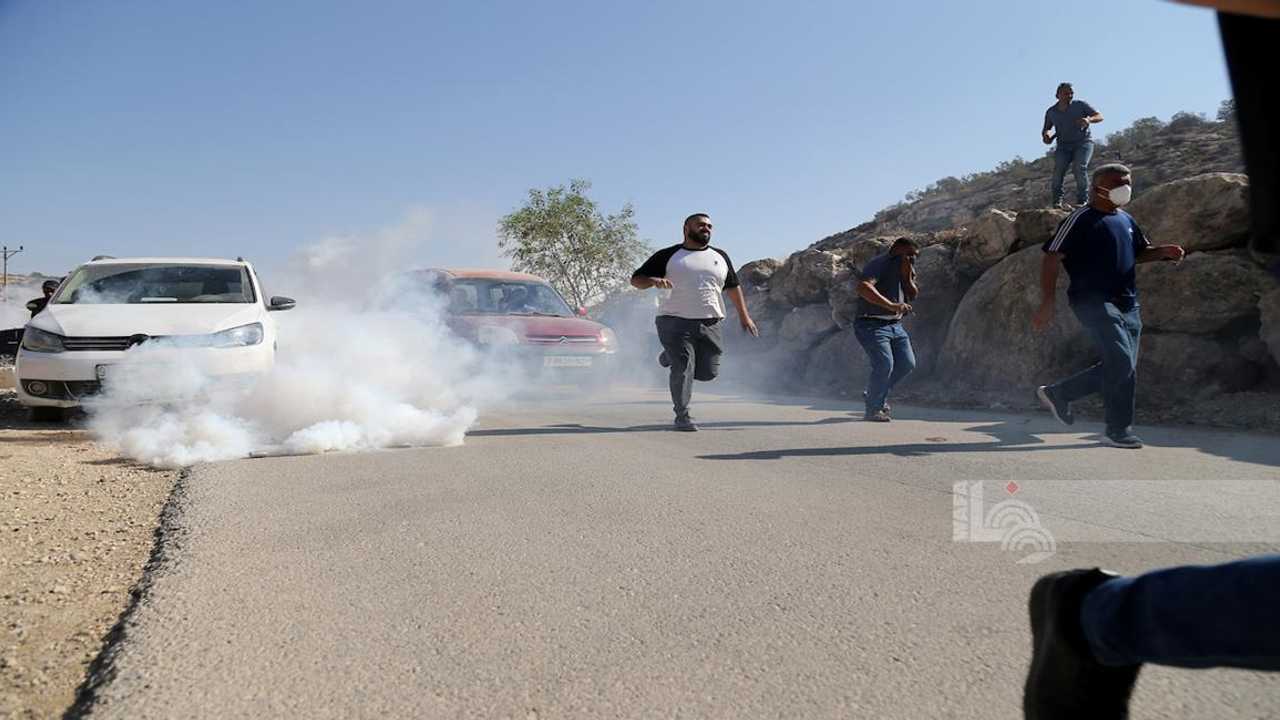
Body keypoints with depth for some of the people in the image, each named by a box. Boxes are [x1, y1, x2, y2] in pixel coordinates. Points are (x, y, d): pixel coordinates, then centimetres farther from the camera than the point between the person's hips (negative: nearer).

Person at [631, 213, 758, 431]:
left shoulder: (720, 257, 17)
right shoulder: (668, 256, 4)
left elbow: (733, 287, 26)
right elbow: (636, 279, 3)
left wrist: (744, 316, 22)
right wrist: (654, 280, -18)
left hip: (710, 324, 4)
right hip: (676, 322, -4)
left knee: (707, 372, 1)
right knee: (683, 369, -11)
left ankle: (671, 357, 29)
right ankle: (682, 416, 6)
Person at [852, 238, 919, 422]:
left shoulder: (906, 268, 16)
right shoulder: (878, 264, -11)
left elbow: (913, 295, 11)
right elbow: (863, 287, -28)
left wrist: (907, 275, -5)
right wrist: (892, 305, -32)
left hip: (895, 325, 9)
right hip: (872, 325, -8)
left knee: (907, 364, 2)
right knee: (884, 364, -18)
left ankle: (876, 395, 22)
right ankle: (873, 410, -2)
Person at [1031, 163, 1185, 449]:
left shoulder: (1126, 220, 17)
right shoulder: (1081, 219, -7)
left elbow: (1140, 252, 30)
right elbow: (1051, 259, -10)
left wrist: (1164, 252, 6)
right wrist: (1047, 304, -17)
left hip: (1127, 305, 9)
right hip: (1095, 302, -9)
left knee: (1119, 367, 8)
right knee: (1122, 362, -15)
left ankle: (1058, 393, 22)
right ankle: (1119, 428, -2)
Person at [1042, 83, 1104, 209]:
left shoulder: (1080, 105, -2)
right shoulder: (1051, 112, 5)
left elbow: (1100, 116, -4)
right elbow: (1046, 129, 16)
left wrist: (1089, 120, -28)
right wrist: (1046, 136, -9)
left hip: (1083, 142, -2)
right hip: (1064, 145, 3)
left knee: (1079, 168, -23)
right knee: (1058, 169, -19)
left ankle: (1082, 201, -19)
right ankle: (1057, 201, -16)